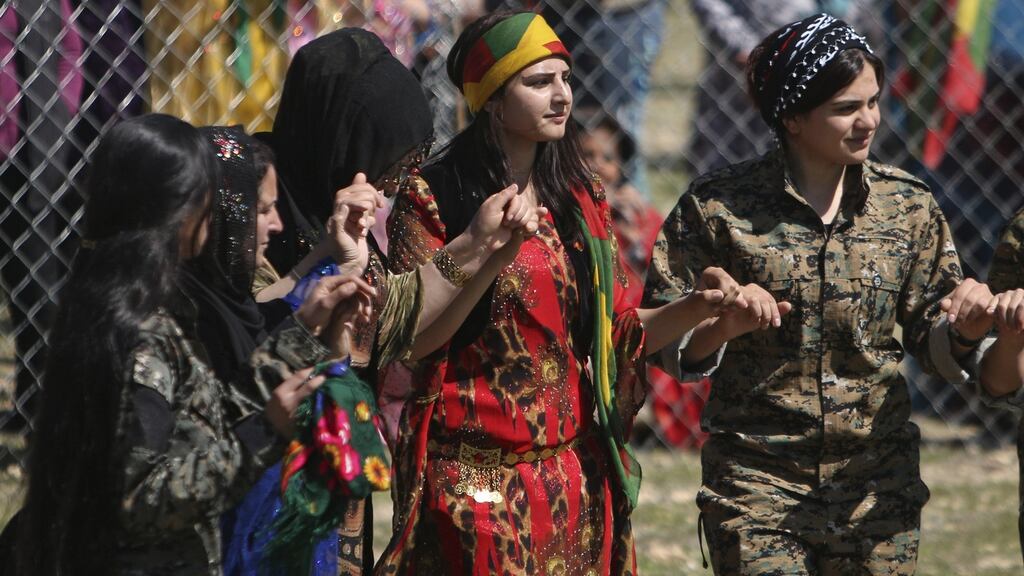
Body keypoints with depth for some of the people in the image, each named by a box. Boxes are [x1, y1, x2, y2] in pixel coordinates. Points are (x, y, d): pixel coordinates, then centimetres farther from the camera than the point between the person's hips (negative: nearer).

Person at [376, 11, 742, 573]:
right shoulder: (433, 200, -5)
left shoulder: (581, 201, 10)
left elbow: (616, 333, 12)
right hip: (476, 478, -5)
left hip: (577, 477, 5)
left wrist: (698, 307, -4)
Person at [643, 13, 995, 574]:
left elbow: (931, 338, 10)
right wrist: (721, 326, -22)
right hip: (758, 484, -3)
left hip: (879, 485, 3)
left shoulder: (906, 205, 4)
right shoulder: (719, 206, -5)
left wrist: (963, 324, -12)